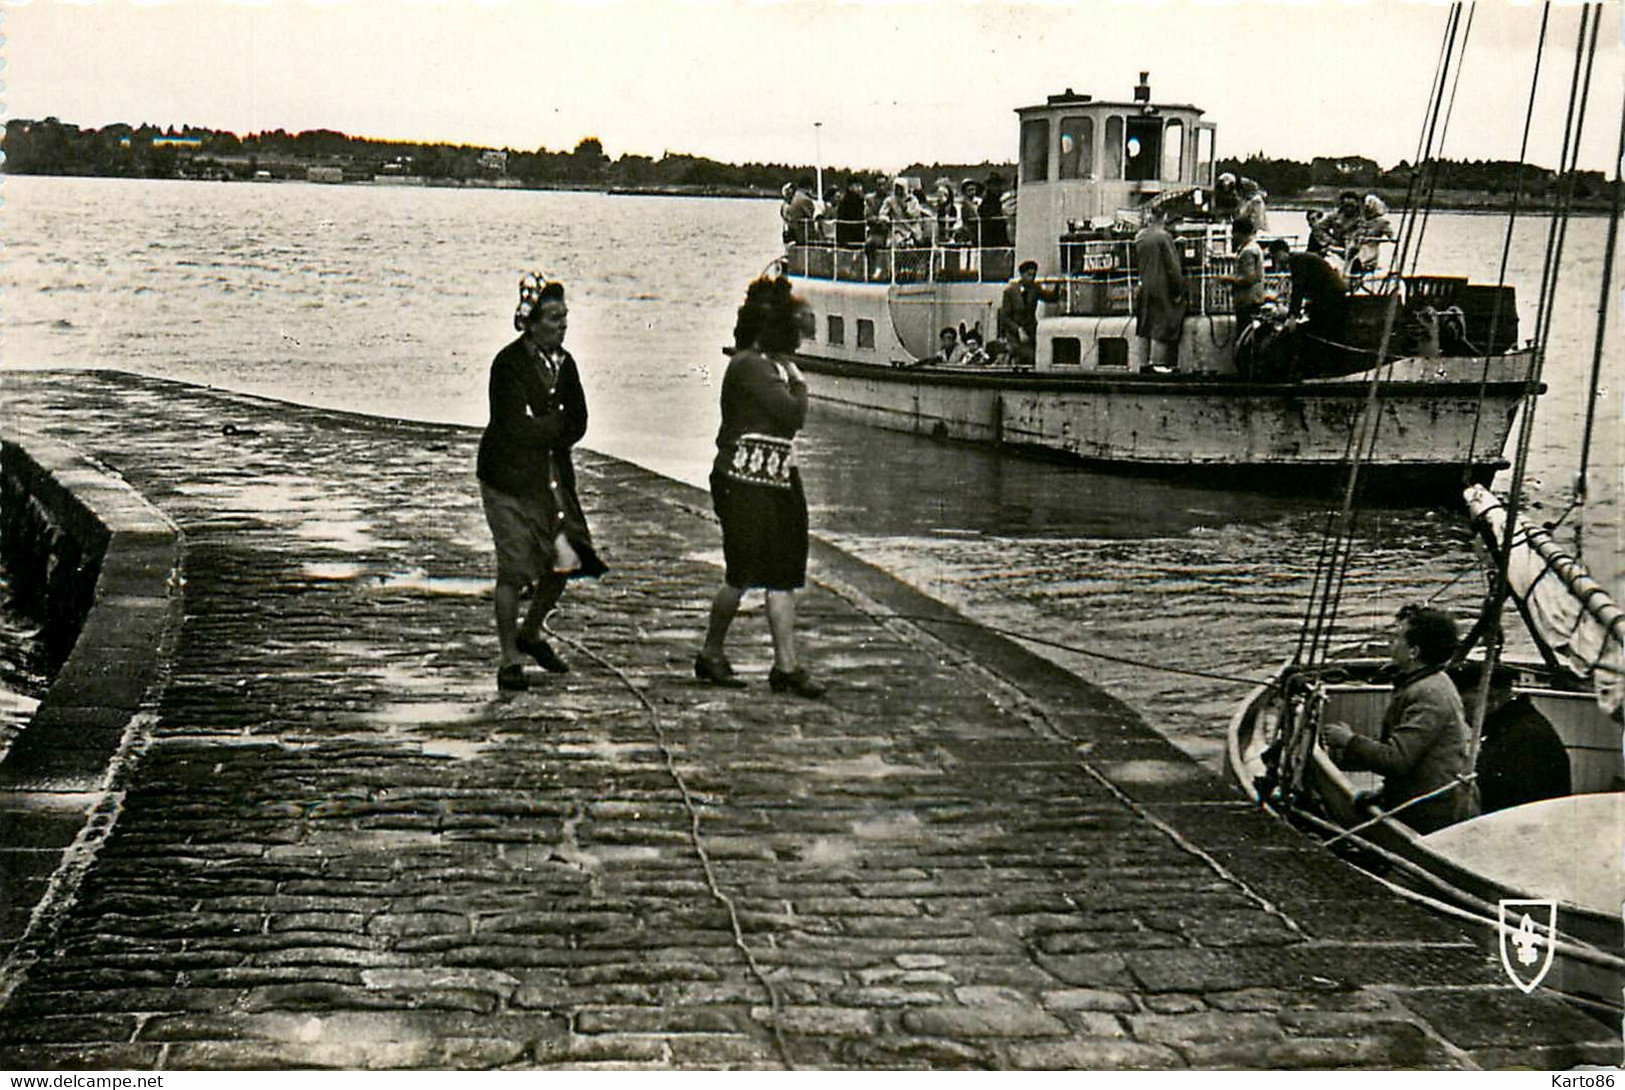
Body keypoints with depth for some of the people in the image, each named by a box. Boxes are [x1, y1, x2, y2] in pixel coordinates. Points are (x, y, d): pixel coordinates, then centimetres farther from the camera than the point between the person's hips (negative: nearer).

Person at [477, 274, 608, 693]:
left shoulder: (563, 363, 8)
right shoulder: (509, 364, -14)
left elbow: (578, 423, 5)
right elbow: (517, 427, -21)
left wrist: (541, 431, -10)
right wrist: (557, 425, -7)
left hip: (552, 475, 7)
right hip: (509, 479, -7)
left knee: (567, 559, 5)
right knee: (514, 570, -5)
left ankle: (530, 634, 29)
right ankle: (510, 661, 5)